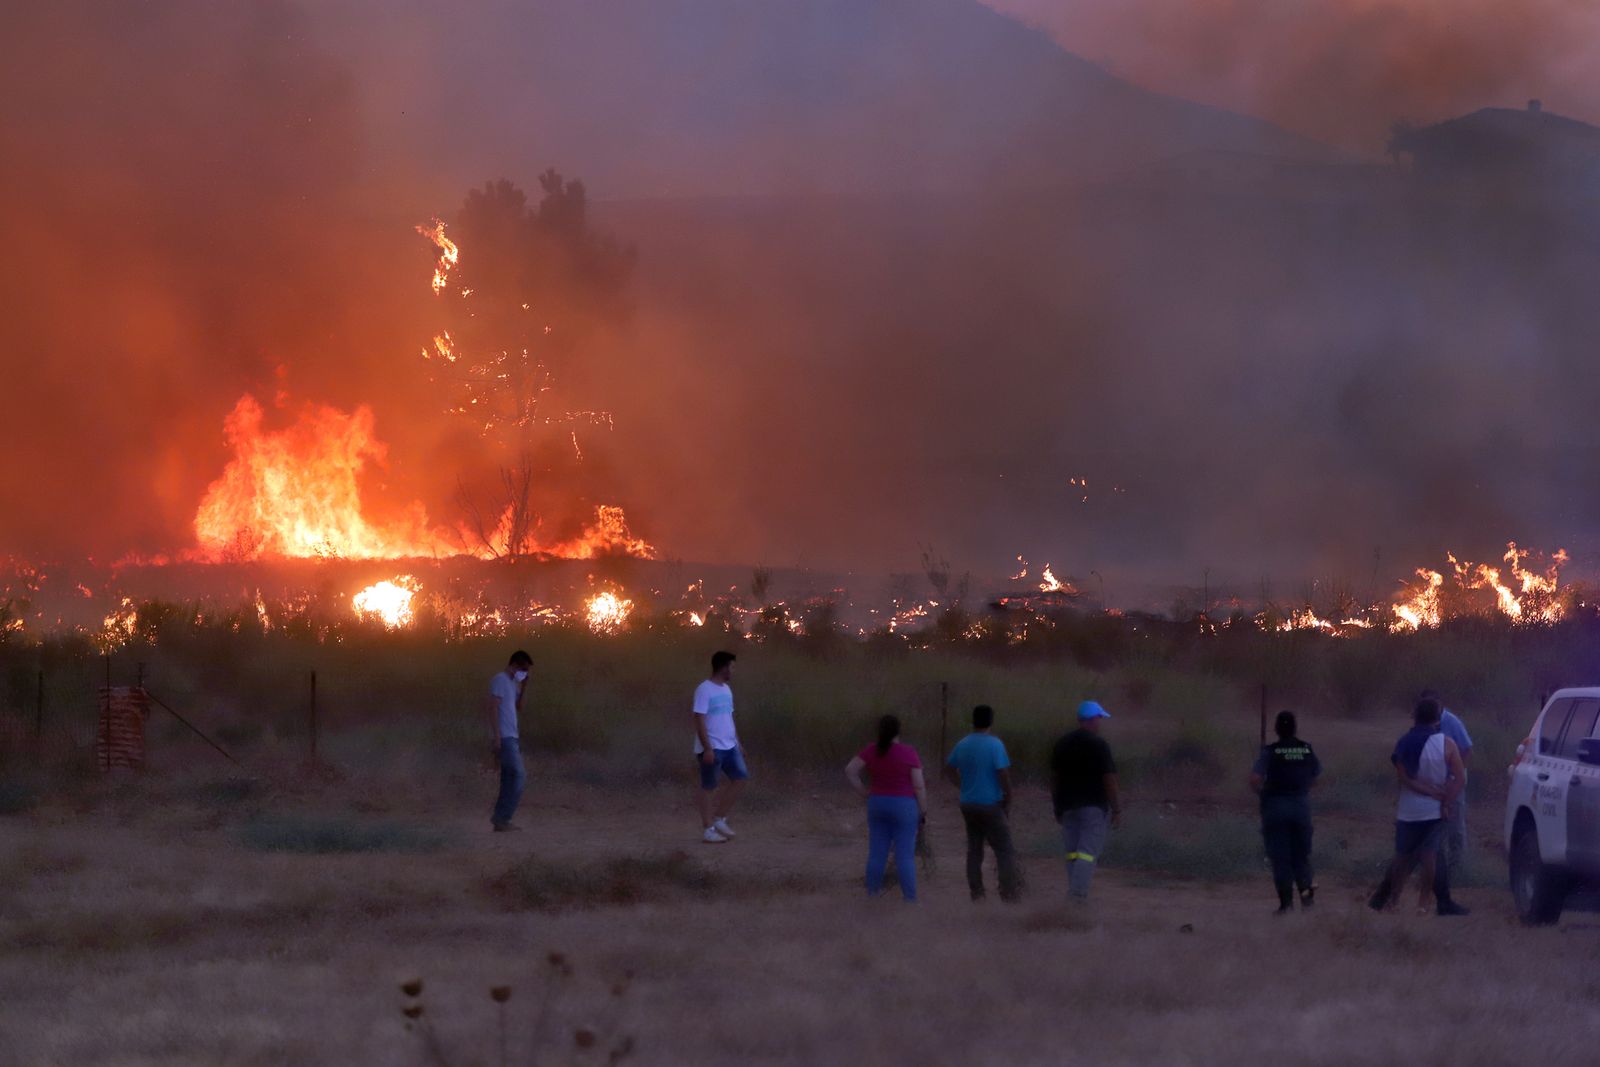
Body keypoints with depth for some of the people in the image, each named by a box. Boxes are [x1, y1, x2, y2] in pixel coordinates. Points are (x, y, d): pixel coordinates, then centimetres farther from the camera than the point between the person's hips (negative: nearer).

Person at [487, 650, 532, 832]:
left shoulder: (511, 683, 19)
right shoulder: (500, 680, -10)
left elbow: (518, 707, 23)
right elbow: (493, 708, -17)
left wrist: (524, 685, 12)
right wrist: (497, 738, -21)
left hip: (511, 738, 10)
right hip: (504, 738, -10)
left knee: (509, 779, 7)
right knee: (519, 776, -12)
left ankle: (500, 820, 7)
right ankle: (501, 817, -11)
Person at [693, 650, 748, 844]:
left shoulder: (726, 689, 14)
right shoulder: (704, 690, -14)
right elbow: (699, 721, -18)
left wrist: (737, 742, 21)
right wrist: (707, 748, -23)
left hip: (729, 747, 9)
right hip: (711, 748, -9)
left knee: (740, 778, 4)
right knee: (709, 787, -1)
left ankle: (720, 819, 14)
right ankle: (708, 830, 5)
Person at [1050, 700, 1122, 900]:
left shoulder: (1062, 744, 7)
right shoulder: (1099, 745, -10)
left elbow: (1054, 777, 12)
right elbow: (1109, 779, -12)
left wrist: (1057, 807, 20)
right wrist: (1116, 810, -8)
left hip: (1067, 805, 5)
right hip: (1094, 805, -5)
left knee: (1072, 851, 11)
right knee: (1089, 850, -5)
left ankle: (1074, 888, 12)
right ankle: (1079, 889, -13)